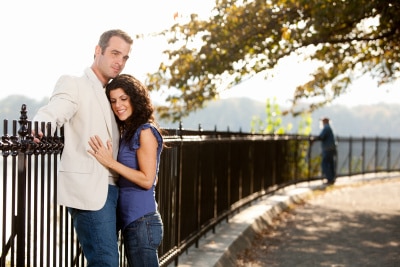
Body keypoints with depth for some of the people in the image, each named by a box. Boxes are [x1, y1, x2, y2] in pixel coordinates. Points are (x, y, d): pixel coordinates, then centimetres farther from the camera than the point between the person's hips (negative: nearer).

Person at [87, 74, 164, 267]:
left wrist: (111, 163, -17)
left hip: (142, 221, -9)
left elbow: (147, 180, -15)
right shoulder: (127, 132, 15)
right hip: (130, 221, 9)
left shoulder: (145, 131, -10)